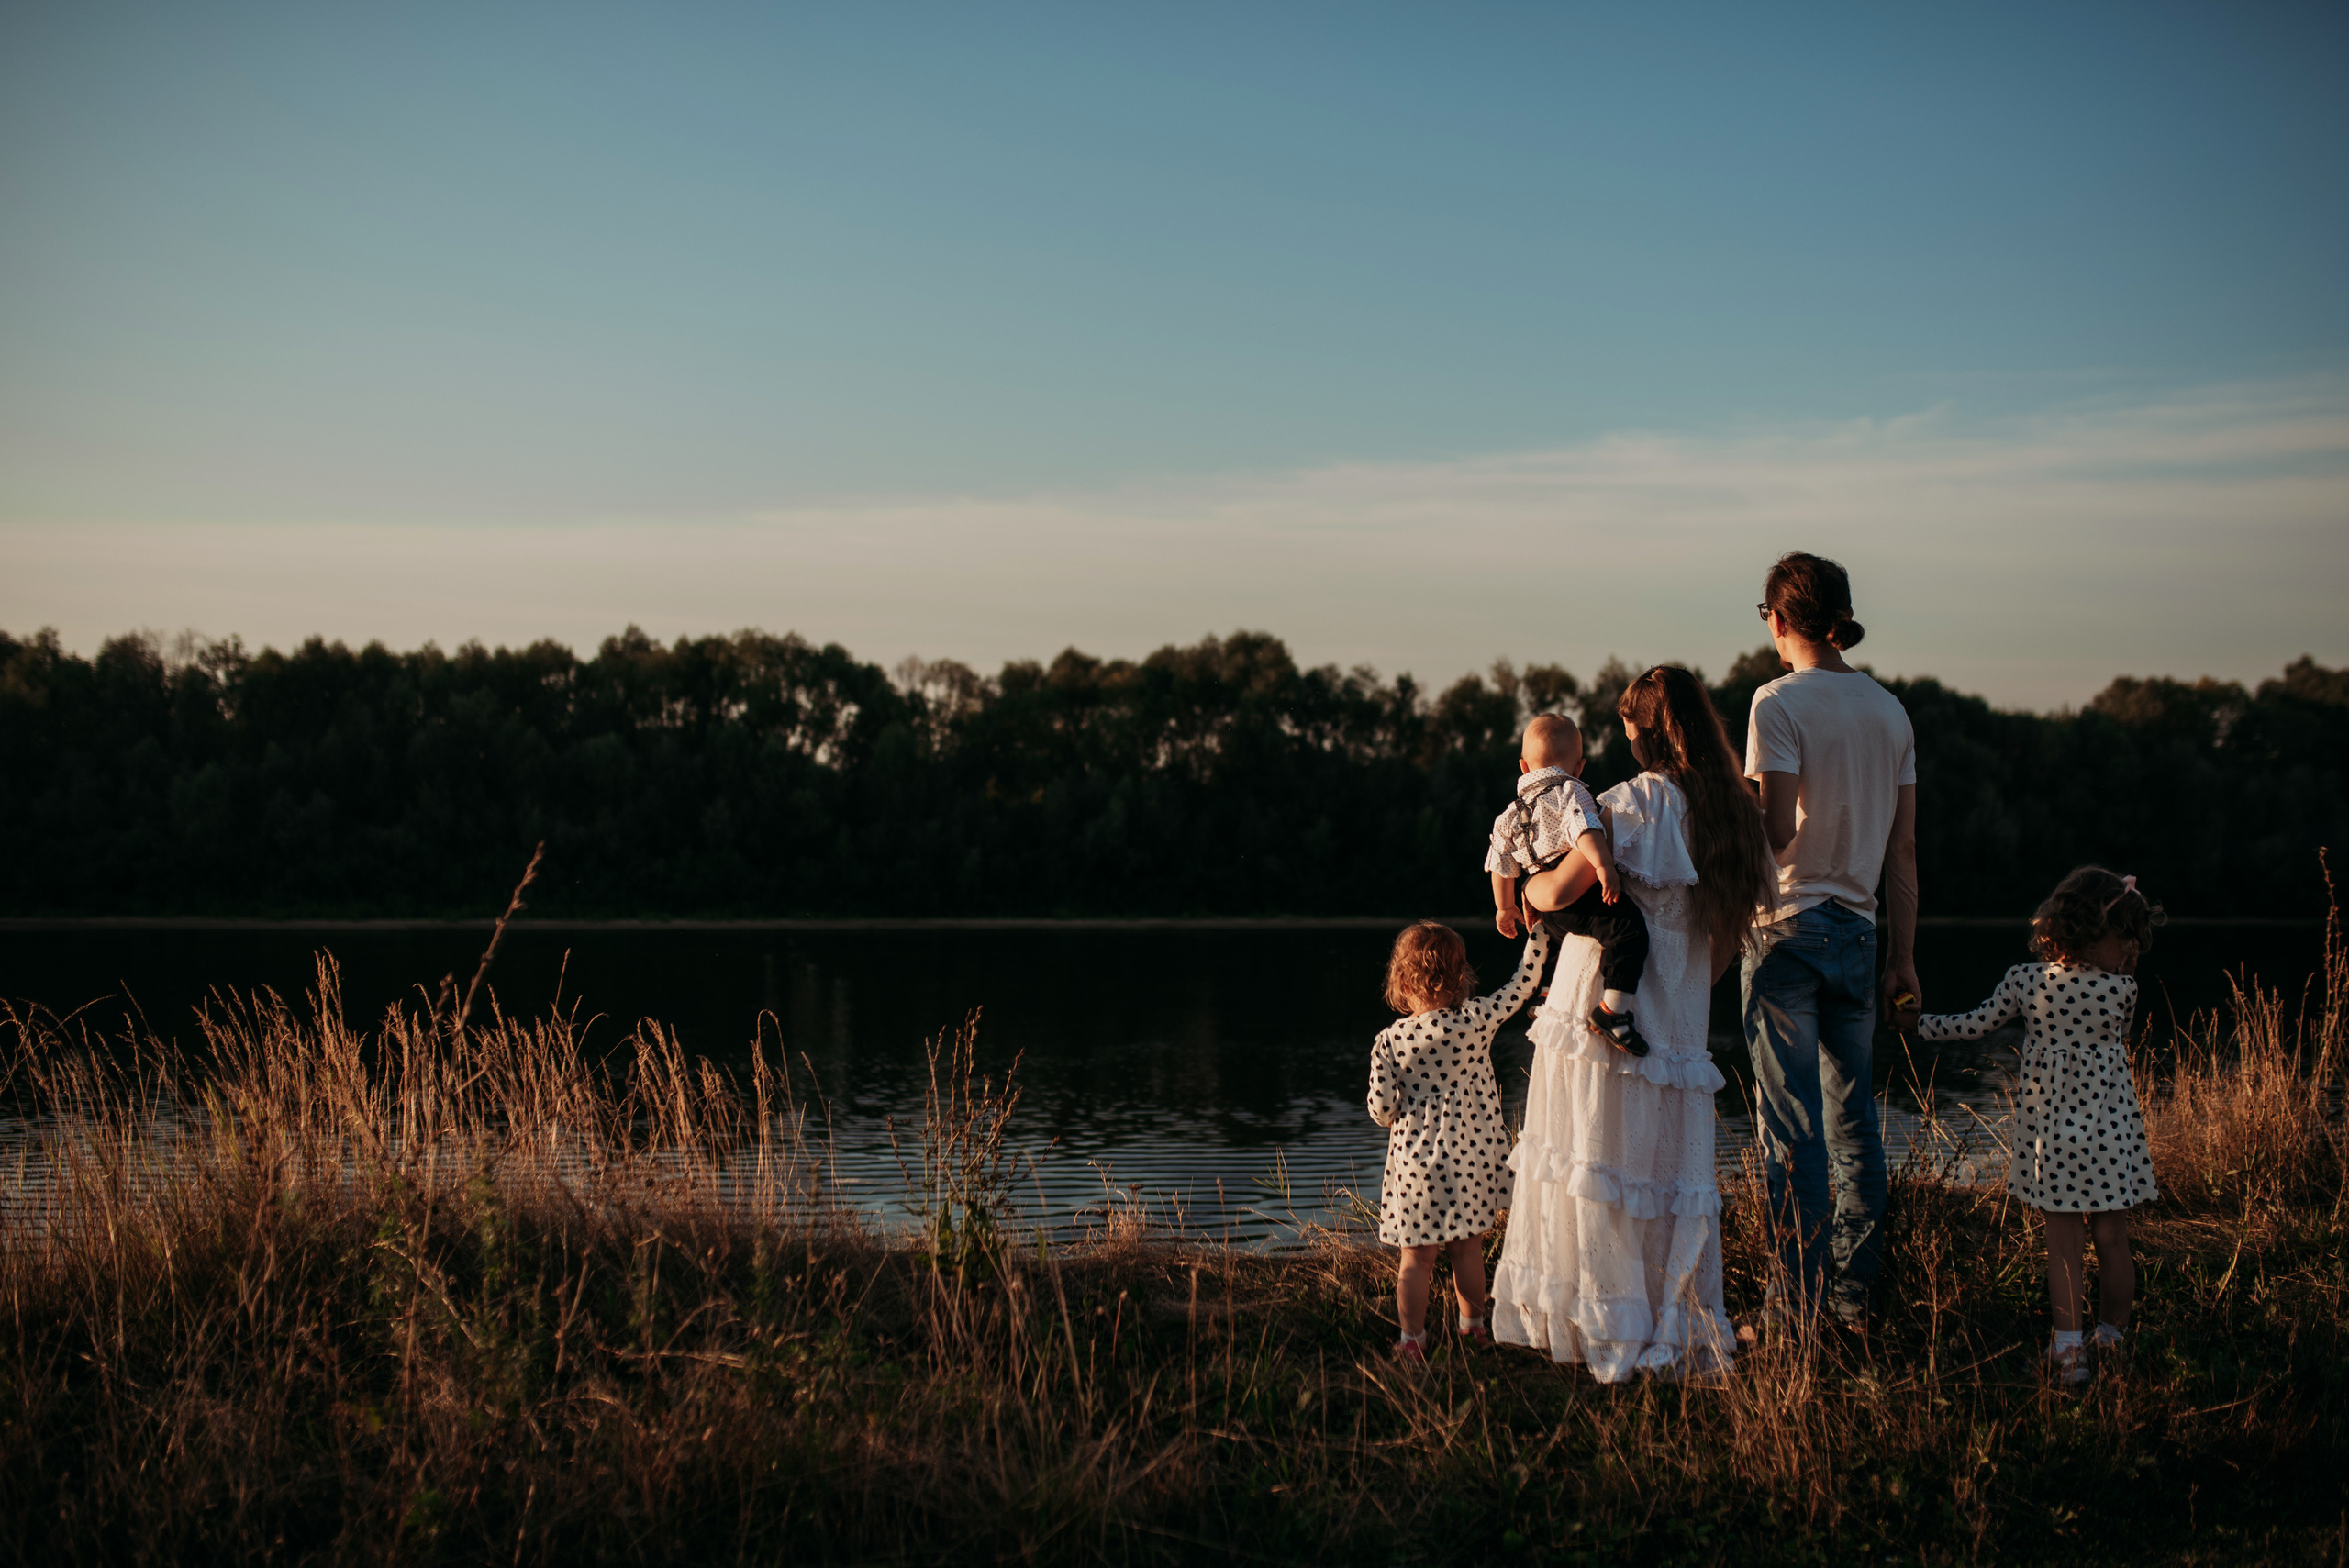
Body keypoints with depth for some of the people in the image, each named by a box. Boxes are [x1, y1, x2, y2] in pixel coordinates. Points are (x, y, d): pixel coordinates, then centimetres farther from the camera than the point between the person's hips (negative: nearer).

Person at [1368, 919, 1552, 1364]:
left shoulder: (1389, 1041, -11)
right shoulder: (1477, 1020, -11)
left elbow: (1380, 1109, -8)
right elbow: (1523, 983, -1)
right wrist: (1539, 931, 7)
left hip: (1416, 1160, -1)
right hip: (1471, 1155, 1)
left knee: (1417, 1256, 8)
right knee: (1468, 1246, 18)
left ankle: (1412, 1341, 14)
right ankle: (1473, 1327, 32)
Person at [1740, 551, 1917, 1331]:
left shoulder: (1780, 703, -10)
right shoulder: (1890, 710, 9)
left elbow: (1778, 831, -18)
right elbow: (1902, 848, 11)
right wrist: (1903, 956, 15)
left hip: (1787, 927, -6)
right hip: (1858, 930, 6)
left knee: (1792, 1123, -2)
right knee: (1854, 1117, 12)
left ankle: (1799, 1304, 2)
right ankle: (1856, 1294, 18)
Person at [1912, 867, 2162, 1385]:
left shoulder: (2025, 981, -5)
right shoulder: (2122, 990, -12)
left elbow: (1973, 1025, 5)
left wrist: (1918, 1023, 19)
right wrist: (2123, 970, 12)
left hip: (2049, 1133, 2)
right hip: (2111, 1133, -2)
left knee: (2063, 1243, 8)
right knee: (2112, 1241, 12)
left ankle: (2068, 1346, 5)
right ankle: (2111, 1336, 23)